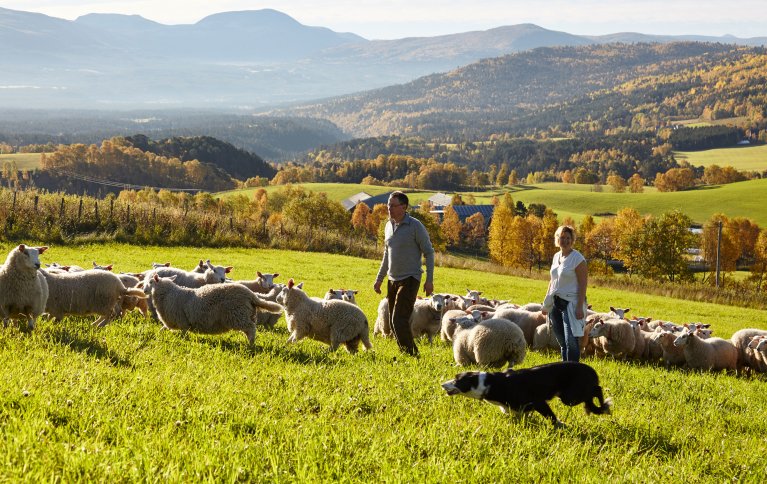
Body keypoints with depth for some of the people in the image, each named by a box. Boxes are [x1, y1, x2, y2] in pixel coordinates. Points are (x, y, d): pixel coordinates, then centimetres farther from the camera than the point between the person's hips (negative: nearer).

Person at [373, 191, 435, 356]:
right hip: (392, 280, 7)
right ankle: (408, 354, 18)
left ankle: (411, 354, -7)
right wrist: (379, 278, 20)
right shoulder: (389, 225, 10)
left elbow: (429, 252, -8)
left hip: (409, 280, -7)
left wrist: (429, 279, -13)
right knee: (393, 323, 8)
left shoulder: (415, 226, -11)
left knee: (399, 320, -16)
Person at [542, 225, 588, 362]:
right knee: (562, 341, 11)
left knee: (571, 341, -12)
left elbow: (583, 284, -14)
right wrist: (546, 303, 19)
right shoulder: (556, 256, 13)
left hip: (571, 303, -7)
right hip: (556, 303, 7)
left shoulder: (577, 258, -10)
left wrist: (580, 306, -21)